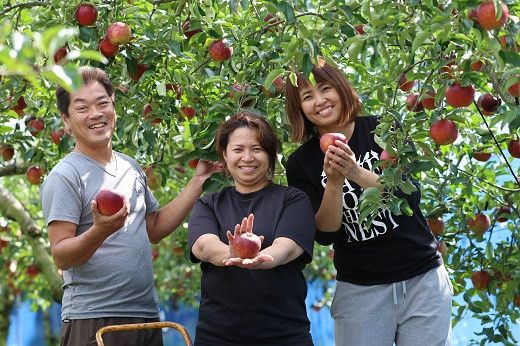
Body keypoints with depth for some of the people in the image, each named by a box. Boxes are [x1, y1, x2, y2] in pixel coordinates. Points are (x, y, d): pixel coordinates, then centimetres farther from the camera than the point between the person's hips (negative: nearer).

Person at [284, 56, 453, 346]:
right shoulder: (301, 164, -2)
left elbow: (410, 196, -13)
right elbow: (324, 235, -7)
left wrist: (357, 174, -28)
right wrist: (333, 181, -23)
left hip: (422, 280, 0)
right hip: (359, 290, 0)